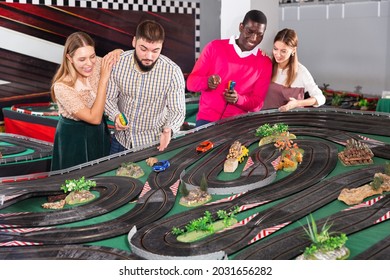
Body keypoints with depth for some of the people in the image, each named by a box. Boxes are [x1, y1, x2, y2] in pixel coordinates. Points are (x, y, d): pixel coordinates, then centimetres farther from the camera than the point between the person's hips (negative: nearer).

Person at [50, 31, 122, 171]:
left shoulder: (96, 64, -17)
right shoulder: (62, 87, -30)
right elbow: (94, 118, -30)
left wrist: (115, 53, -22)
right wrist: (103, 79, -33)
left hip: (98, 132, 5)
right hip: (73, 137, -5)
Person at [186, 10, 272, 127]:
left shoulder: (265, 63, 3)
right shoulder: (214, 47, 1)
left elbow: (257, 103, 4)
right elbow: (191, 82, 1)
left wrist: (238, 99, -15)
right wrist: (207, 82, -20)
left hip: (238, 123, 2)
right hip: (207, 119, -2)